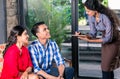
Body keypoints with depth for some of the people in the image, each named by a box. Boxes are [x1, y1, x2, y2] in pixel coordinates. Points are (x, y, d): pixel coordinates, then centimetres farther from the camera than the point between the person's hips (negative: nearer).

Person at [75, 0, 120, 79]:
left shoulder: (106, 17, -32)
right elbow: (93, 33, -5)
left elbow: (108, 38, -28)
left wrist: (90, 40, -31)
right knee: (108, 66, 11)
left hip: (114, 41, -7)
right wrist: (82, 35, -24)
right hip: (105, 40, 7)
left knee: (105, 66, -8)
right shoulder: (91, 17, -11)